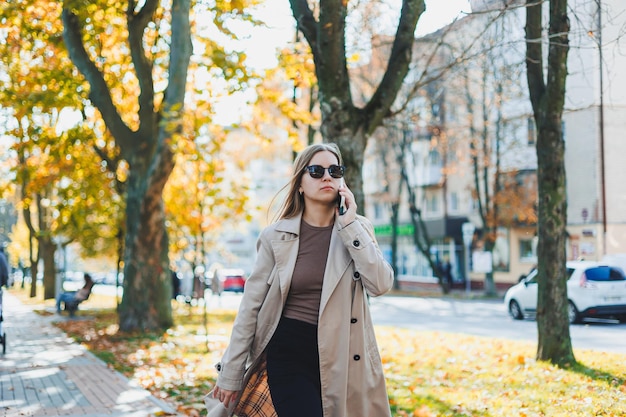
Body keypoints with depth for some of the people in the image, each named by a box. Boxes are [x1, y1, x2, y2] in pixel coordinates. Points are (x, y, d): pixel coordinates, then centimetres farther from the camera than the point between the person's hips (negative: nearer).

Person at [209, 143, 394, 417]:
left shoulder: (357, 229, 5)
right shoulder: (277, 236, 0)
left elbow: (380, 284, -11)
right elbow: (251, 306, 1)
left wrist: (350, 225, -12)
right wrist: (230, 374, 0)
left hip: (341, 358, 2)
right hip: (288, 355, -2)